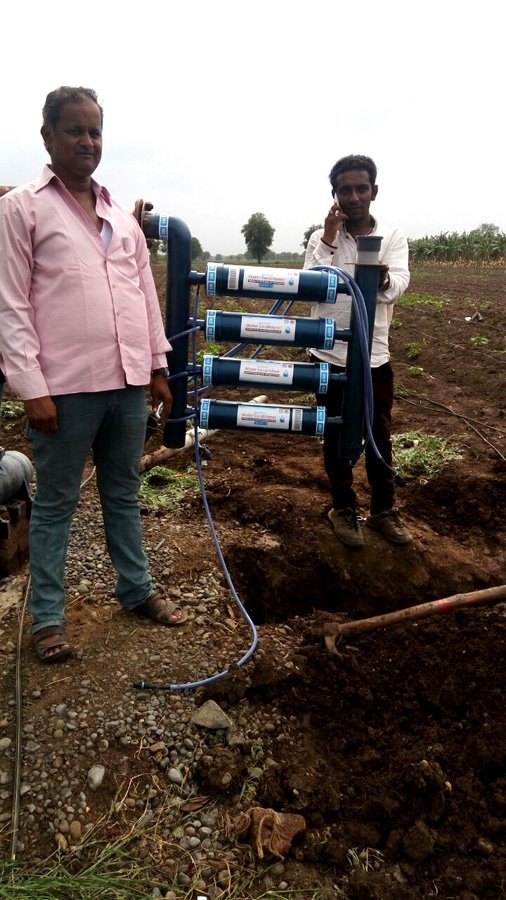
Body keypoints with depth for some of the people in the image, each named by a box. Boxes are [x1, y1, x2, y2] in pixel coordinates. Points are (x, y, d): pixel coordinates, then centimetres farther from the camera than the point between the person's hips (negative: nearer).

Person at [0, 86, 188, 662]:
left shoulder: (123, 219, 15)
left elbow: (147, 297, 17)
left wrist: (157, 368, 12)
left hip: (127, 383, 5)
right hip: (65, 387, -5)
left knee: (123, 494, 16)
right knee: (55, 504, 6)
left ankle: (136, 589, 30)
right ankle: (47, 615, 20)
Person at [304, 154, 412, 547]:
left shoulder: (393, 237, 1)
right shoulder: (320, 238, 0)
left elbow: (397, 287, -15)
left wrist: (382, 278, -38)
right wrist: (329, 241, -17)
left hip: (375, 357, 1)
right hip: (330, 357, 0)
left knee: (379, 437, 11)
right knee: (337, 438, 10)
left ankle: (384, 510, 26)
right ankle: (344, 509, 25)